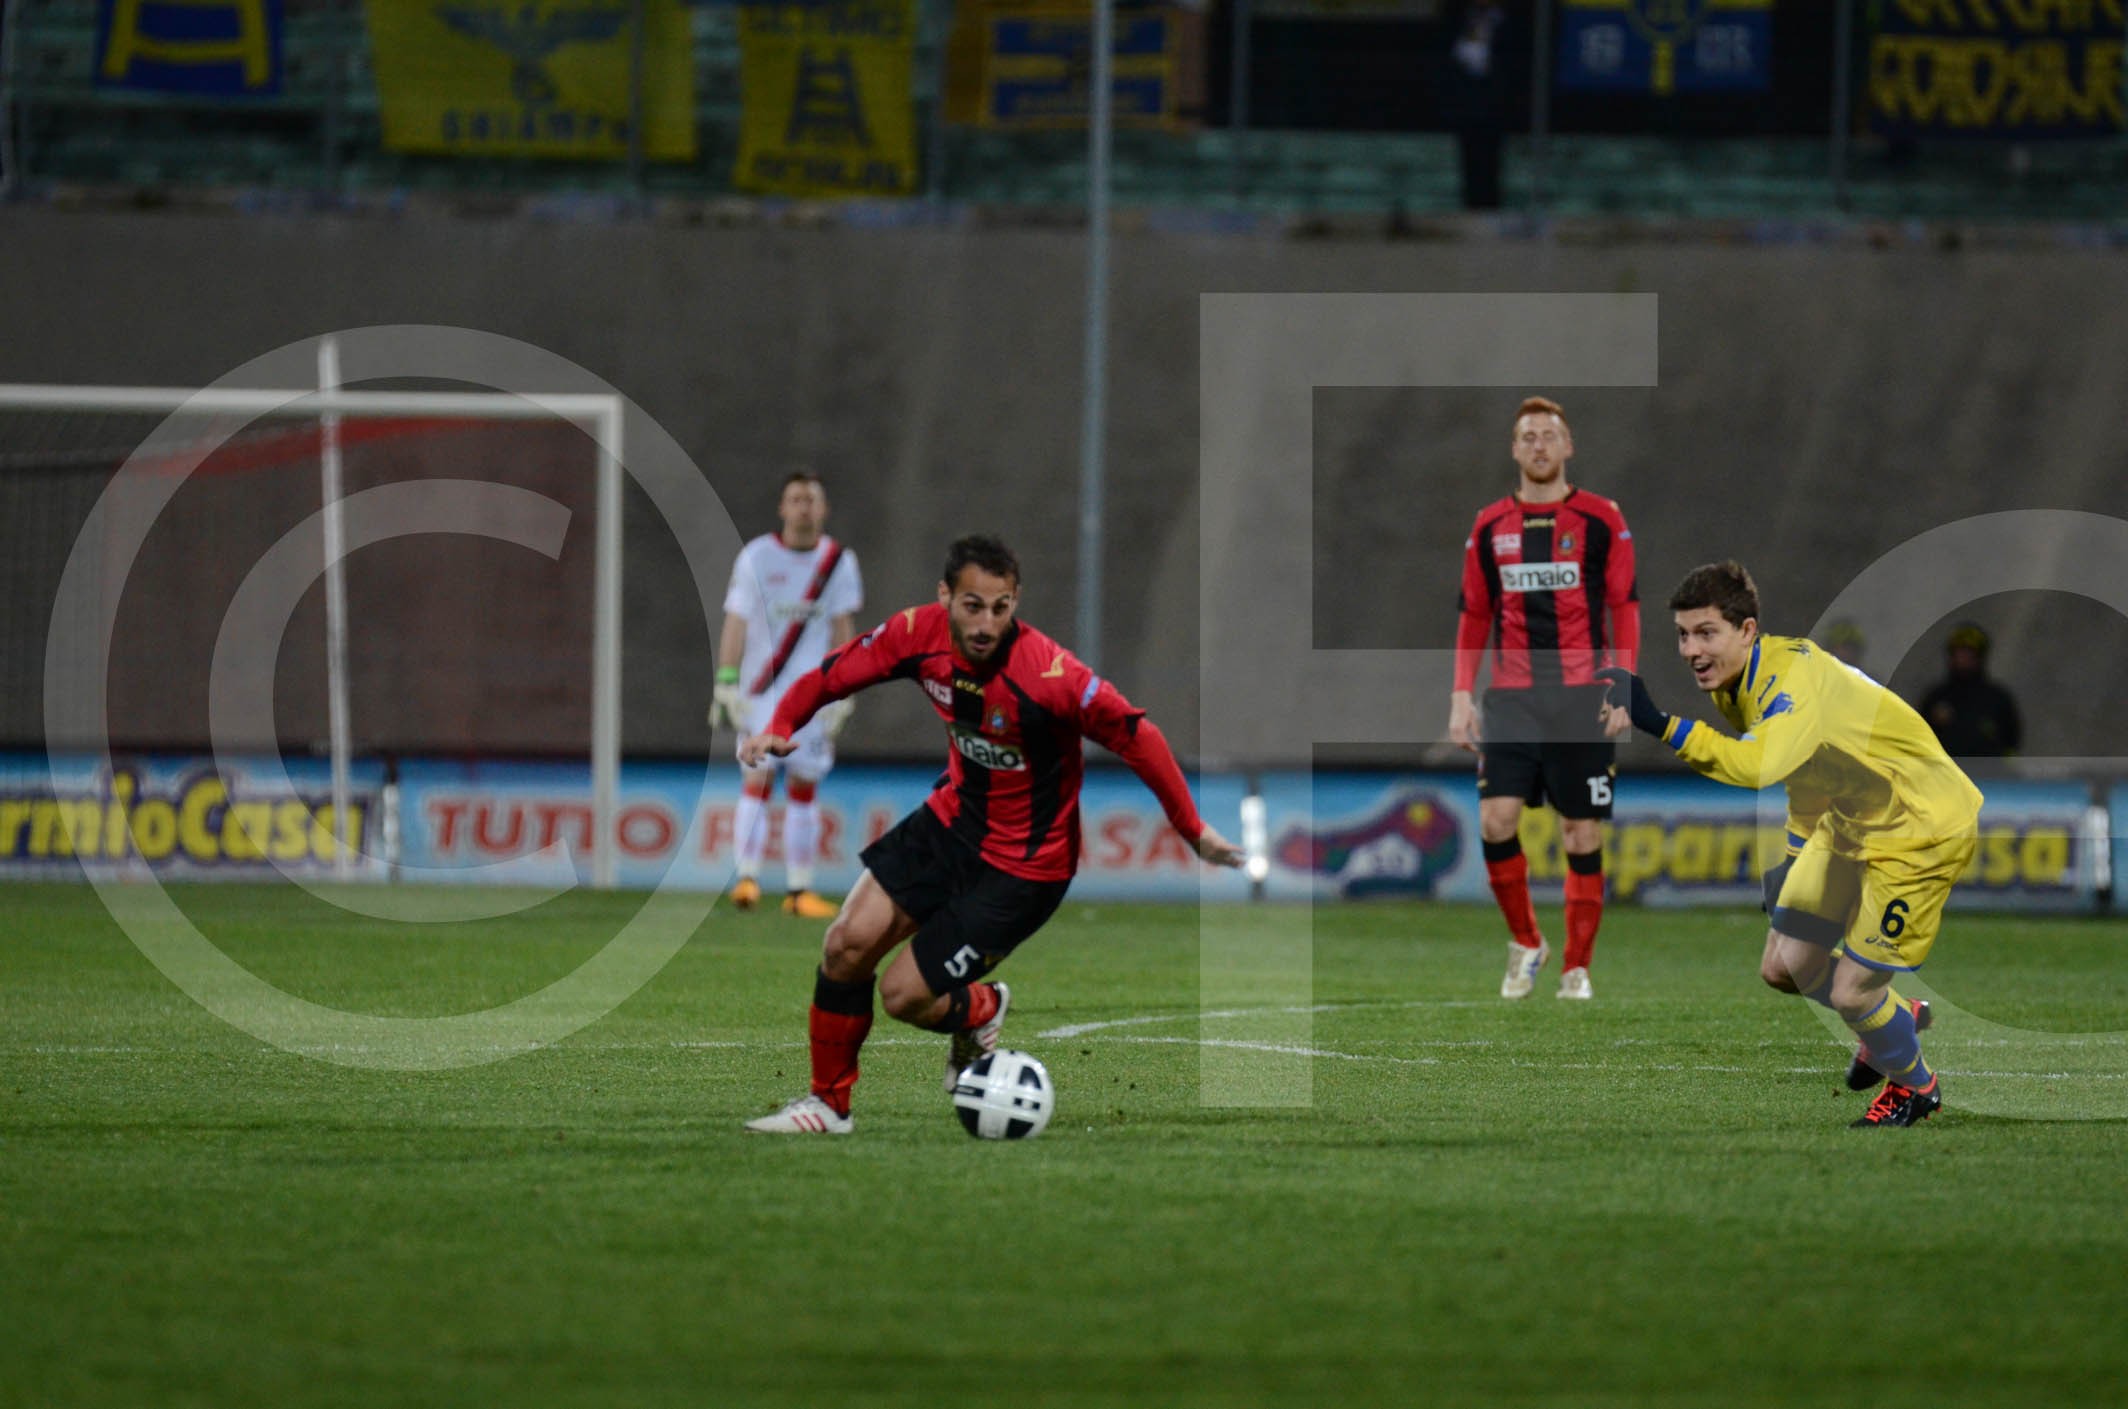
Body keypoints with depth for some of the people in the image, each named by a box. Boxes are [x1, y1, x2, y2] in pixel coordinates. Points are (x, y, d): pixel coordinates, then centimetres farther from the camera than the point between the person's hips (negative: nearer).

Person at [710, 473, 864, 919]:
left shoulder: (838, 561, 5)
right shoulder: (756, 557, -1)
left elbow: (842, 630, 7)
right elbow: (736, 623, -1)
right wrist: (726, 685, -7)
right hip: (761, 693, -2)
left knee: (804, 790, 3)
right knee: (757, 781, -13)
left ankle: (799, 891, 6)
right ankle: (747, 878, -17)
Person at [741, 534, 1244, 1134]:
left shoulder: (1049, 674, -31)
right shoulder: (919, 634, -14)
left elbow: (1135, 735, -24)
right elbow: (832, 675, -1)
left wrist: (1194, 832, -20)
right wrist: (780, 728, -20)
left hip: (1023, 864, -5)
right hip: (953, 818, 5)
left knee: (904, 995, -8)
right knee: (849, 942, -4)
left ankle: (980, 1009, 28)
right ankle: (829, 1104, 15)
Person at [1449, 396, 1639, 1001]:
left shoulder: (1601, 519, 3)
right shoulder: (1490, 526, 11)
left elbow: (1624, 606, 3)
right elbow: (1473, 615, 14)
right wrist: (1462, 696, 5)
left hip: (1582, 698, -2)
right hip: (1511, 697, 2)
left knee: (1582, 832, 0)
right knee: (1496, 819, -12)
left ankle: (1577, 968, 9)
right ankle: (1525, 942, 8)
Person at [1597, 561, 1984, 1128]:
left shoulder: (1798, 677, -32)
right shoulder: (1732, 682, -4)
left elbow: (1757, 765, -51)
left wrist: (1659, 723, -58)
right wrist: (1799, 856, 21)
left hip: (1921, 827, -9)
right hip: (1846, 821, 9)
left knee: (1850, 992, -8)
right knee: (1784, 968, 7)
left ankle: (1913, 1084, 23)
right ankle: (1896, 1018, 35)